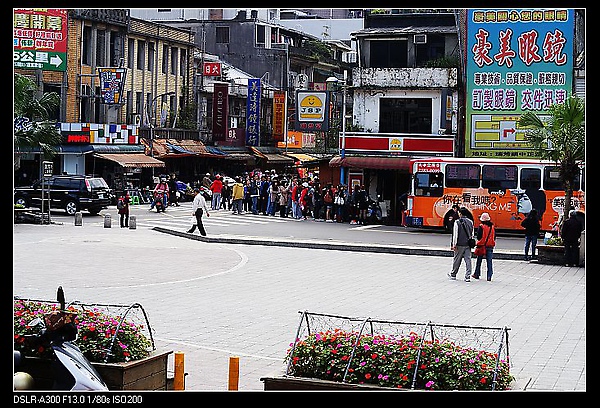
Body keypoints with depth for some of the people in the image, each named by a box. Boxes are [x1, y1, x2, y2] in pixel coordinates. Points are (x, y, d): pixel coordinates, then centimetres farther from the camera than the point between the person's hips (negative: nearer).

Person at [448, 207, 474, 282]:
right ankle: (468, 276, -3)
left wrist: (454, 245, -7)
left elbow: (455, 234, -11)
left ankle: (453, 274, 24)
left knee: (456, 260, 10)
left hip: (460, 245, -4)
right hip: (468, 245, 4)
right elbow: (472, 234, 12)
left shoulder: (457, 222, -10)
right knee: (468, 260, 2)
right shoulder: (470, 222, 5)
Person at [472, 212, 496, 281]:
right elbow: (494, 236, 9)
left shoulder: (481, 227, -12)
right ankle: (489, 276, -1)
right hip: (490, 246, 3)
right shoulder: (492, 227, 3)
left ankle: (477, 274, 20)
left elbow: (478, 236, -11)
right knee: (489, 261, 4)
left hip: (482, 245, -3)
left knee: (479, 261, 11)